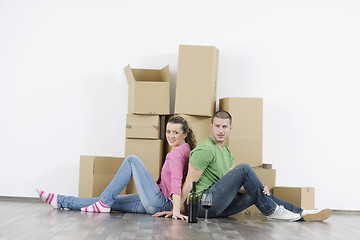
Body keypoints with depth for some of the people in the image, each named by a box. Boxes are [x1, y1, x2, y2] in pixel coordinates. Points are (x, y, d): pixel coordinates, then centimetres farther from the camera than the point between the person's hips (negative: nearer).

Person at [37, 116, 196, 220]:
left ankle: (104, 203, -9)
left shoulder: (179, 152, -12)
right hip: (157, 205, 9)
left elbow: (176, 181, -24)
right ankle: (60, 201, 11)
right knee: (111, 202, 7)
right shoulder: (176, 151, 19)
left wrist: (176, 210, -33)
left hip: (160, 203, -9)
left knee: (132, 160, -10)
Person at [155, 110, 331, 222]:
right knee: (244, 168, -18)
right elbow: (189, 182, -13)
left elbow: (236, 184, 13)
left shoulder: (227, 153, 20)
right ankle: (271, 211, -9)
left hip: (217, 207, 9)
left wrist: (258, 189, -4)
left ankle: (300, 213, 3)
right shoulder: (205, 150, -10)